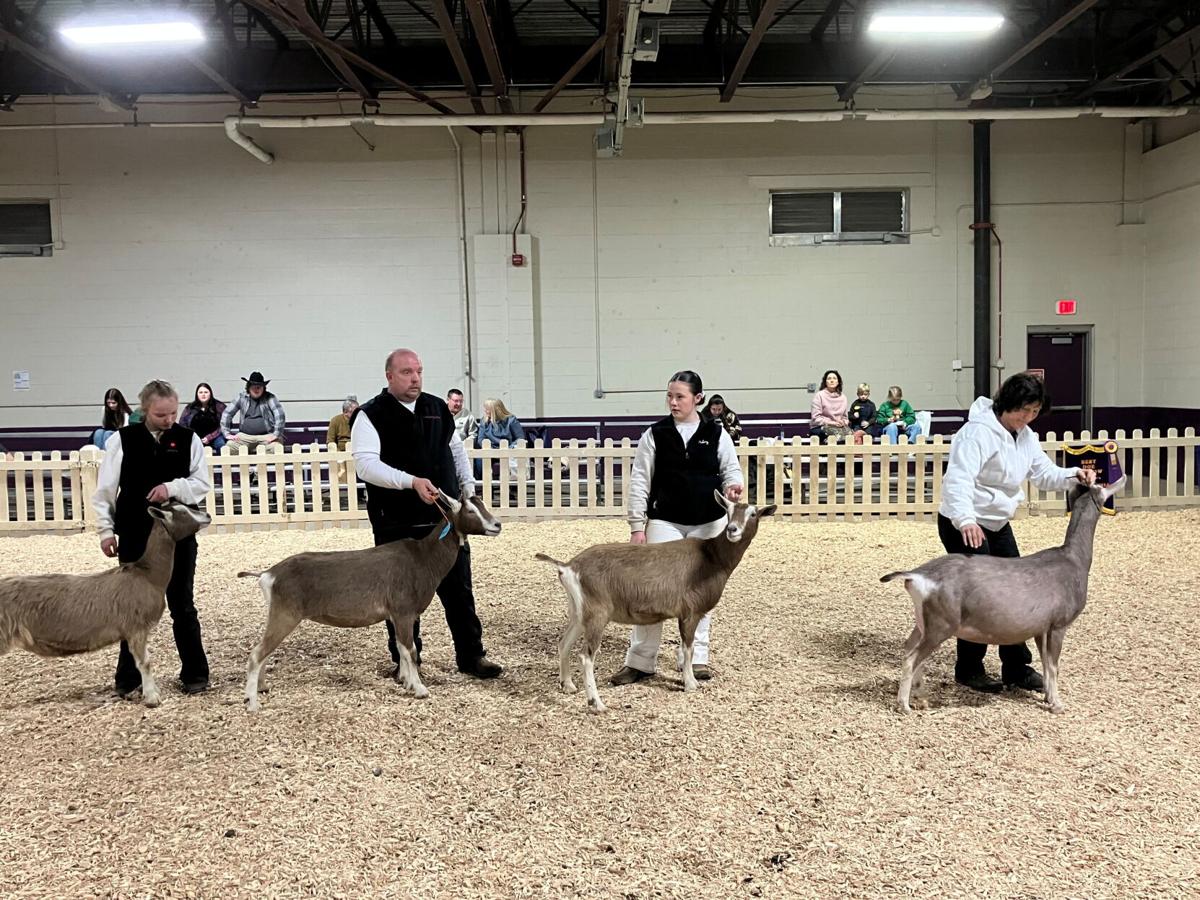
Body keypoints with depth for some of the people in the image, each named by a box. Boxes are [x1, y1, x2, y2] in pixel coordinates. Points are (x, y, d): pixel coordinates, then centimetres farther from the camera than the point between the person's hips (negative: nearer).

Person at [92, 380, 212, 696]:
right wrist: (106, 530, -2)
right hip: (134, 537, 0)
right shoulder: (122, 440, -3)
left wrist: (173, 487, -19)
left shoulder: (188, 439, -1)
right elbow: (105, 490, 1)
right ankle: (128, 677, 21)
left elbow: (202, 484, -2)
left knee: (182, 606, 8)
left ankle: (195, 674, 17)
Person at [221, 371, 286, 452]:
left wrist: (276, 434, -18)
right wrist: (227, 433, 2)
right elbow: (227, 413, 11)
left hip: (267, 436, -3)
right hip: (245, 436, 3)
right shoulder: (242, 397, 9)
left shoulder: (270, 398, 0)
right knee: (229, 447, -21)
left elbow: (280, 415, -10)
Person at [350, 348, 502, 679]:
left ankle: (471, 655, 19)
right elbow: (366, 463, -19)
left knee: (460, 590, 8)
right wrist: (412, 482, -30)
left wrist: (468, 488, 13)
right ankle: (406, 662, 21)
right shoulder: (371, 416, -7)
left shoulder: (438, 409, 11)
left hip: (445, 518, 4)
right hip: (398, 525, -4)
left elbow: (457, 450, 23)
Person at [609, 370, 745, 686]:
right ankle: (639, 661, 5)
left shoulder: (716, 433, 2)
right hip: (664, 521, -1)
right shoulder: (655, 435, -1)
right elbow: (639, 482, 0)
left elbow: (731, 469, 8)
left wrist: (733, 486, -17)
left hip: (708, 523, 1)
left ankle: (696, 658, 23)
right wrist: (637, 526, -5)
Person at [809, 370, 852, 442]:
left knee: (849, 433, -27)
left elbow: (845, 417, 21)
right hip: (819, 428, -5)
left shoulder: (843, 397, 13)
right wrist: (832, 423, -15)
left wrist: (843, 422, -3)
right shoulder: (819, 395, -2)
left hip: (839, 427, 5)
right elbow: (816, 418, -8)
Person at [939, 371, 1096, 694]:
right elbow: (958, 479, -35)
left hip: (998, 525, 9)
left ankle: (1017, 667, 21)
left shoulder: (1025, 436, 6)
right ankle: (968, 669, 11)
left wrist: (1073, 475, -12)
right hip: (964, 526, -9)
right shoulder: (979, 432, -23)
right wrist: (966, 520, -50)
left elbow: (1044, 473, 9)